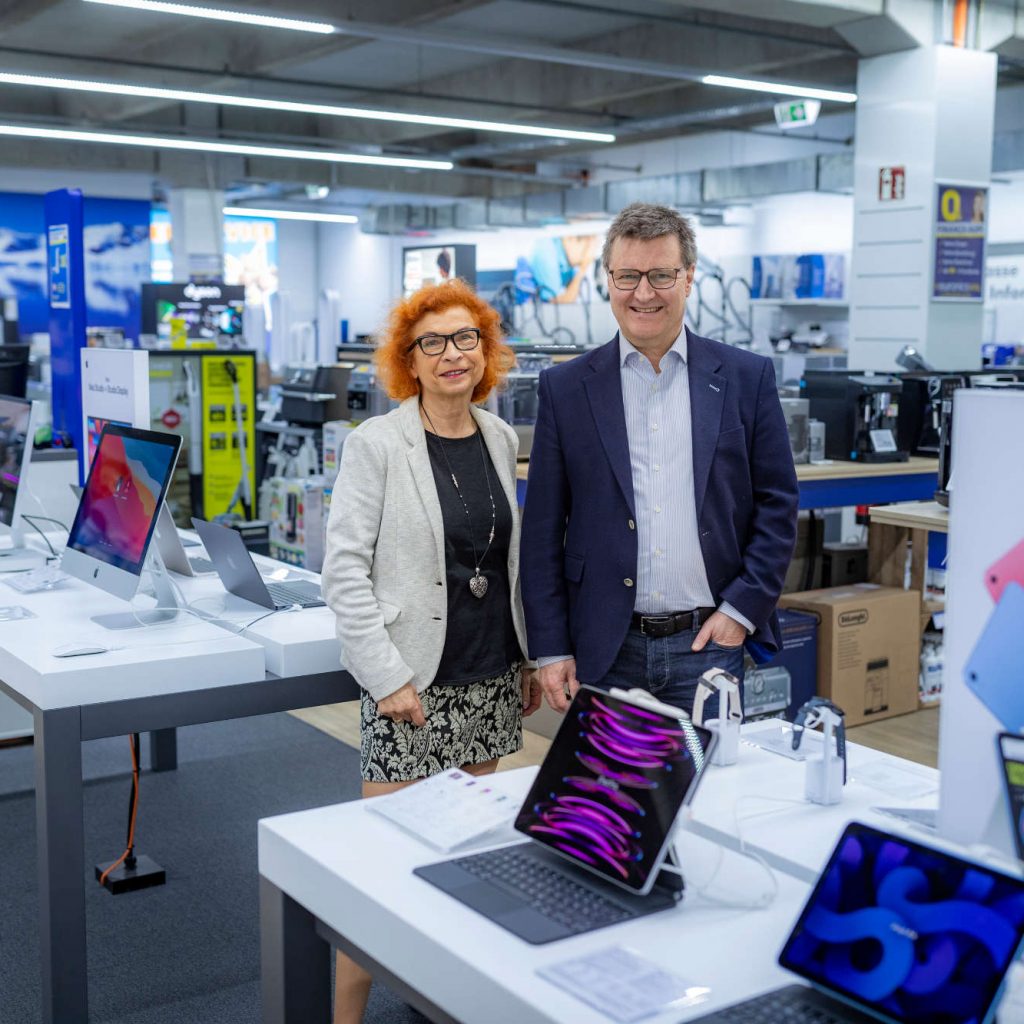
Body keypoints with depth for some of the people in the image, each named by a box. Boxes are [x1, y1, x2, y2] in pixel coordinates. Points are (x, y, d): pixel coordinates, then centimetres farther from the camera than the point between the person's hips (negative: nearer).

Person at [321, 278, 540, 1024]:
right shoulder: (377, 445, -9)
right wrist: (388, 676, -16)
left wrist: (531, 655, 13)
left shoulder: (501, 438, 7)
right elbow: (345, 568, -11)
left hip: (490, 677, 5)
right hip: (416, 680, -5)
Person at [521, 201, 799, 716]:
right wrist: (550, 649, -1)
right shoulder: (566, 387, 3)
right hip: (605, 652, 0)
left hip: (711, 642, 0)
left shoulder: (746, 378, 3)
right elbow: (542, 532, 3)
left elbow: (777, 505, 4)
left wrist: (742, 609, -5)